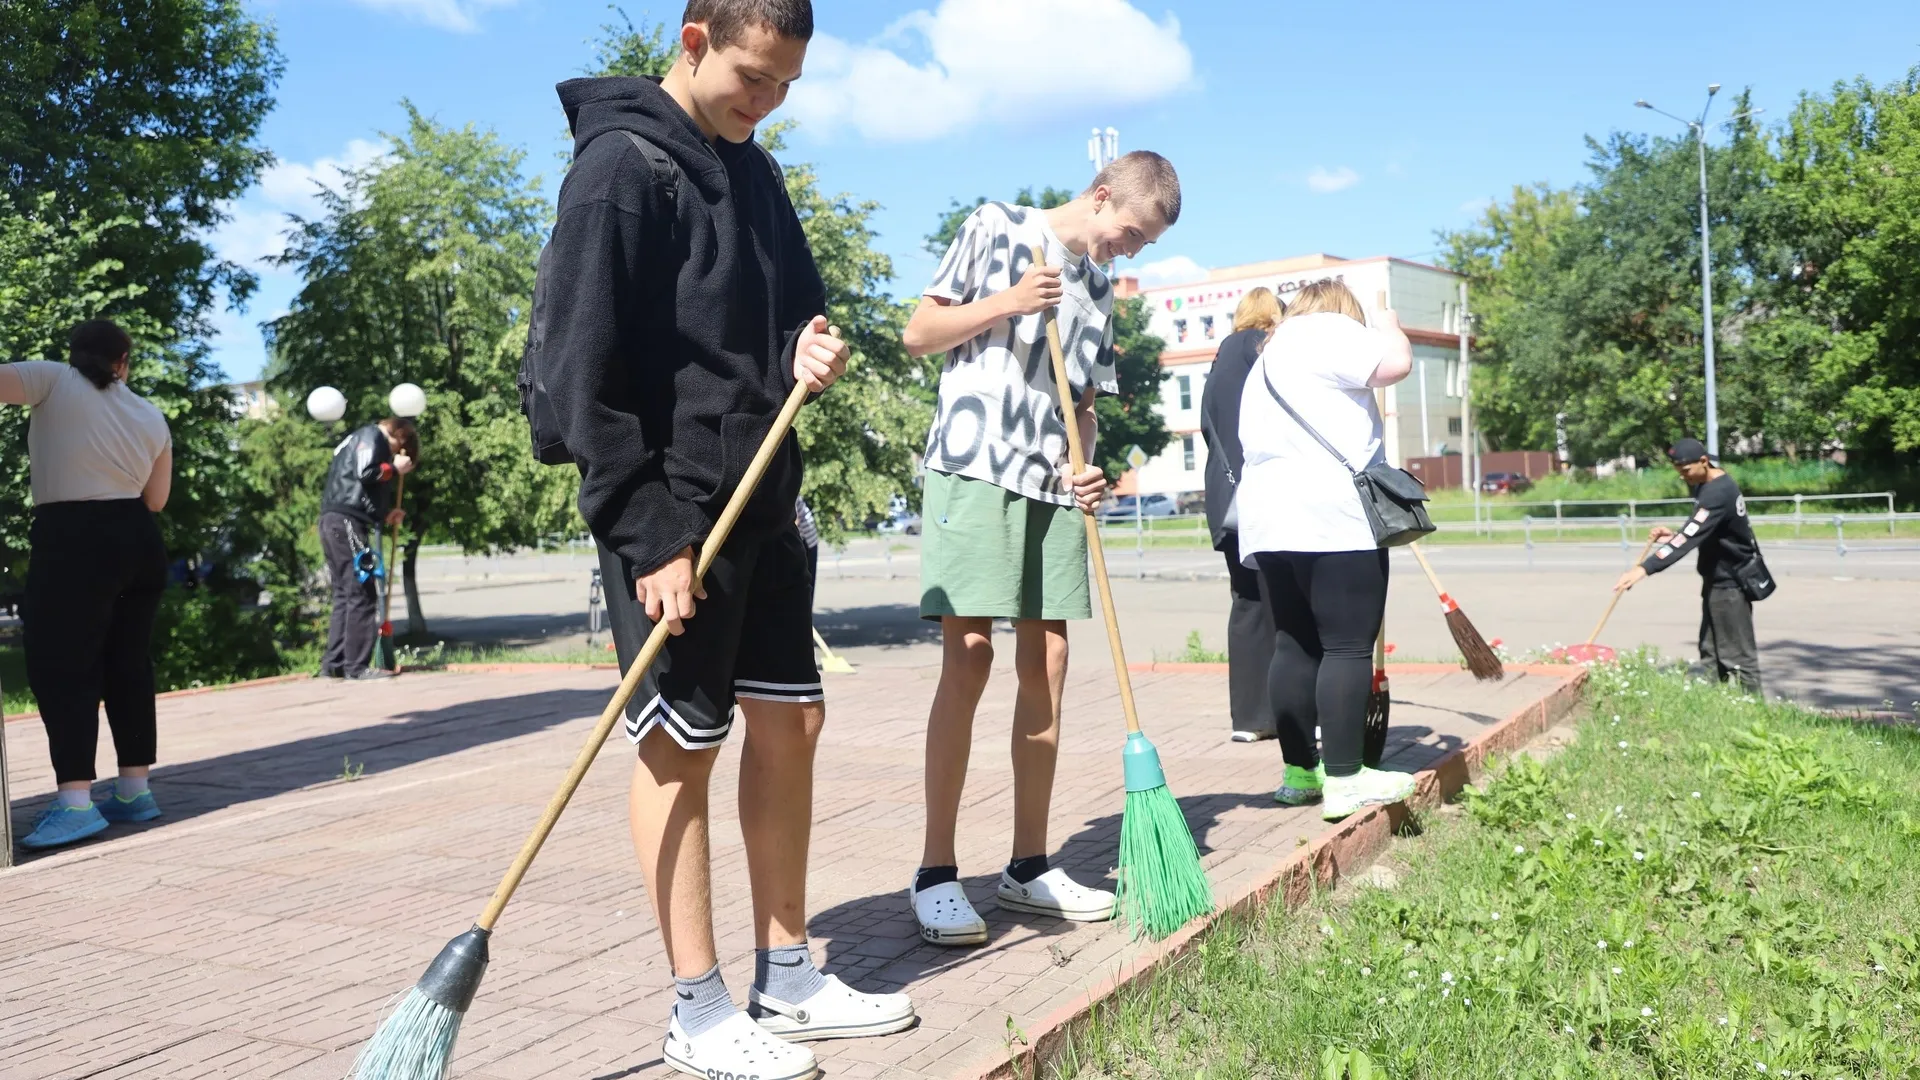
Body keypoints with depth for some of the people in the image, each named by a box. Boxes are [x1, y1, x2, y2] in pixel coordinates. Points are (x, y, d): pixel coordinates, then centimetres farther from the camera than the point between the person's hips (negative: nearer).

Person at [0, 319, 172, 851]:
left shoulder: (53, 380, -2)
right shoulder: (150, 416, 12)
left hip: (74, 543, -6)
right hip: (138, 542, 6)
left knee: (60, 667, -6)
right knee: (128, 664, 11)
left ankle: (75, 802, -15)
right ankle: (135, 790, 15)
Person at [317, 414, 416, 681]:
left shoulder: (356, 440, 30)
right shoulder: (372, 435, 0)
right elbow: (365, 471, -17)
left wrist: (384, 513, 16)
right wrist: (395, 469, -1)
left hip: (334, 521, 10)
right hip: (346, 522, -10)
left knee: (345, 595, 11)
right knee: (362, 595, -9)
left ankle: (333, 664, 11)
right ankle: (357, 666, -10)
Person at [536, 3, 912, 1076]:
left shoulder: (756, 170, 14)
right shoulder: (621, 165, -10)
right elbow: (584, 369, -16)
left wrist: (808, 352, -2)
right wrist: (649, 535, -19)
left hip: (765, 500, 8)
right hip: (673, 511, -8)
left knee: (791, 721, 10)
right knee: (681, 746, -1)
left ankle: (788, 980, 23)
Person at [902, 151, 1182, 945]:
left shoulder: (1100, 289, 19)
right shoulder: (996, 228, 4)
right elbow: (918, 334, 1)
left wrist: (1086, 467, 3)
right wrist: (1006, 303, -12)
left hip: (1054, 488, 6)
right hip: (974, 470, -6)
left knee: (1046, 665, 4)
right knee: (968, 657, -11)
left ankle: (1028, 866, 14)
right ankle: (935, 873, -3)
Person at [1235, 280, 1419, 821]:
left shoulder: (1266, 359, 29)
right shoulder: (1327, 330, 3)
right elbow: (1395, 364, -8)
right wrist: (1388, 327, 12)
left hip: (1269, 519, 9)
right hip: (1333, 518, -8)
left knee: (1295, 645, 8)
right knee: (1348, 647, -7)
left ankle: (1299, 770, 11)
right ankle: (1344, 781, -8)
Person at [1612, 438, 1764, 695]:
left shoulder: (1717, 493, -25)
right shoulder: (1707, 484, 7)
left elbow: (1690, 538, -35)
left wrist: (1645, 568, -42)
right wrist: (1673, 535, -1)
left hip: (1729, 582, -10)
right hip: (1717, 579, 10)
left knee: (1737, 656, -4)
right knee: (1710, 653, 12)